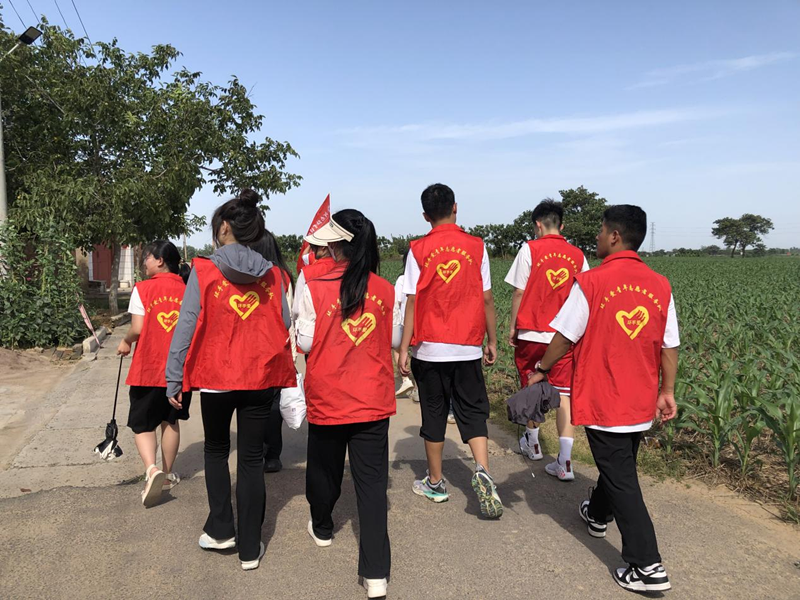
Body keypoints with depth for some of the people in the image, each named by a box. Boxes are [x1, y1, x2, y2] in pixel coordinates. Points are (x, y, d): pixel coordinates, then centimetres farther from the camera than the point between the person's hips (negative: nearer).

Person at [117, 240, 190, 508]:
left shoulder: (142, 289, -9)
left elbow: (137, 328, -13)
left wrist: (125, 342, 7)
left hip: (149, 368, -3)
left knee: (142, 423, 7)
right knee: (171, 420, 18)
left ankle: (152, 469, -16)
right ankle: (167, 474, 28)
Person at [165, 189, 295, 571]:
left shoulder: (204, 272, -7)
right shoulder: (272, 275, 0)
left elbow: (186, 328, -7)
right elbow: (284, 328, 4)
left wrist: (174, 380, 0)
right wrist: (280, 375, 14)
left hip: (216, 378, -2)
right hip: (261, 379, 2)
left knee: (216, 451, 23)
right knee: (251, 460, 10)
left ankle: (220, 529, 23)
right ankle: (250, 549, 18)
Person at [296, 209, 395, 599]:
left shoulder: (315, 289, -12)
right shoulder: (385, 290, -4)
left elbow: (306, 343, -6)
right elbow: (392, 340, 7)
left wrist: (301, 322, 11)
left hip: (328, 399, -1)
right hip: (373, 400, 1)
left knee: (325, 468, 22)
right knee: (372, 482, 4)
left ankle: (322, 528, 48)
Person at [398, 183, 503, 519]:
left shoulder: (419, 250, -4)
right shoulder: (476, 246, -1)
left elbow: (412, 302, -8)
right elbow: (487, 299, 1)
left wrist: (404, 348, -4)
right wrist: (492, 341, 10)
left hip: (430, 349, -1)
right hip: (468, 348, 1)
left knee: (434, 414, 11)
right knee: (472, 410, 11)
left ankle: (435, 483, 22)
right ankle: (482, 472, -10)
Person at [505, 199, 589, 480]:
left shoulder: (530, 249, -6)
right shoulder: (577, 256, 4)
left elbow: (519, 292, -6)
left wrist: (512, 327, 4)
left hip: (531, 333, -2)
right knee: (563, 394, 2)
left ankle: (532, 443, 34)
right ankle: (564, 463, -3)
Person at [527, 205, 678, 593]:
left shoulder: (591, 282, -16)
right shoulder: (660, 285, -1)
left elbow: (565, 336, -11)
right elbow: (670, 347, 3)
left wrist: (541, 370, 4)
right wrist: (667, 391, 13)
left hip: (602, 401, -6)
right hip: (642, 403, 6)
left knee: (621, 478, 3)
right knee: (620, 462, 25)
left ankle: (647, 566, 5)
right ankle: (598, 515, 50)